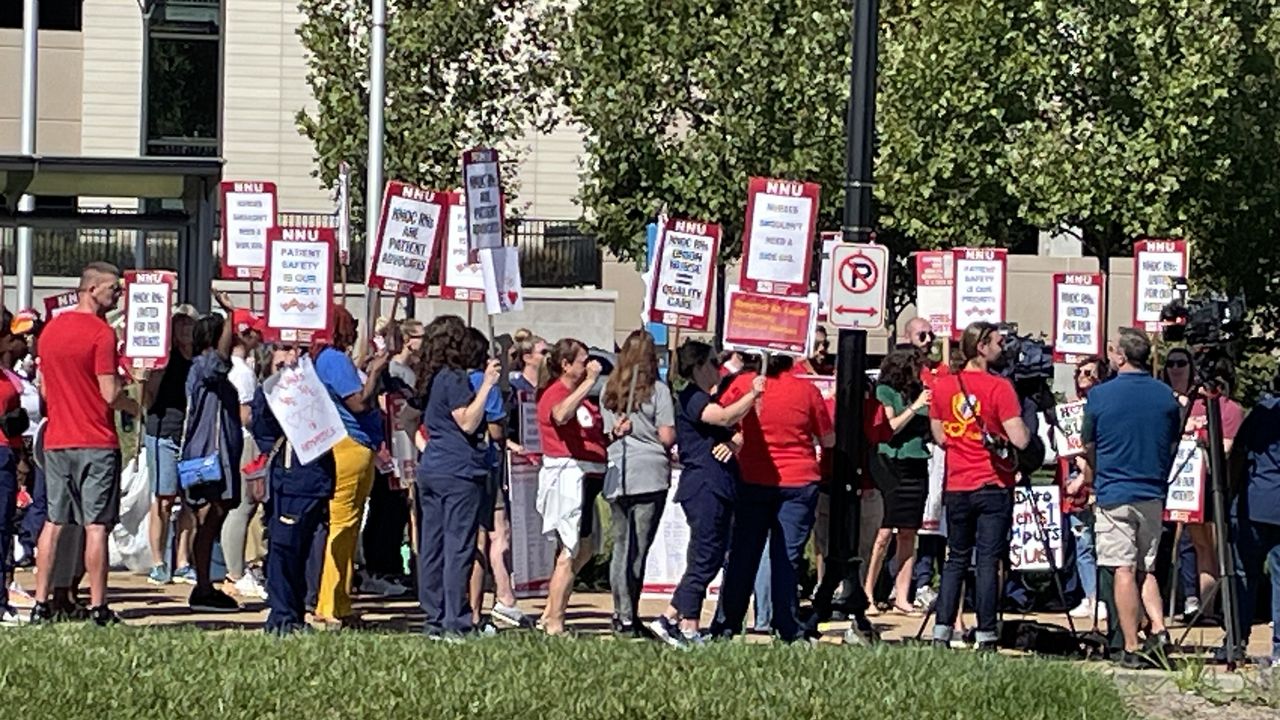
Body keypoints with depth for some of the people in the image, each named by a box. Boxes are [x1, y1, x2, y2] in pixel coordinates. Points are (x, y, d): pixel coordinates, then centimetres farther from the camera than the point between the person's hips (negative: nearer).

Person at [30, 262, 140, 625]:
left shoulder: (51, 329, 10)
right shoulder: (101, 332, -12)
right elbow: (111, 393, -16)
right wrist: (137, 408, 2)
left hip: (56, 440, 6)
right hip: (96, 443, -6)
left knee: (54, 523, 11)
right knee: (96, 525, -3)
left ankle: (41, 602, 10)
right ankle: (98, 606, -2)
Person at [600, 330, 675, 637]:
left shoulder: (609, 391, 9)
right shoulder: (657, 390, -6)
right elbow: (667, 437, -8)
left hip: (617, 474, 5)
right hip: (650, 474, -5)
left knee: (621, 545, 11)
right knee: (639, 549, -4)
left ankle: (621, 614, 12)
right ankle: (629, 617, -6)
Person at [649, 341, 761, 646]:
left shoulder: (705, 399, 23)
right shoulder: (691, 397, -8)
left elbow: (737, 434, 18)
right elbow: (725, 417, -26)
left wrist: (732, 443, -4)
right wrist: (754, 393, -20)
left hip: (718, 488, 10)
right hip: (703, 486, -10)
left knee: (710, 559, 10)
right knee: (704, 559, -8)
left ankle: (670, 620, 13)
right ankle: (689, 629, -5)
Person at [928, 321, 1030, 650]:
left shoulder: (942, 385, 4)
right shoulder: (999, 387, -12)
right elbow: (1020, 439, -17)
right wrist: (1024, 422, 2)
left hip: (956, 487, 4)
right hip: (993, 486, -4)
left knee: (956, 559, 12)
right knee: (989, 561, -1)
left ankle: (942, 632, 5)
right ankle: (986, 636, -2)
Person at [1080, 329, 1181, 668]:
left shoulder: (1101, 395, -8)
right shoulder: (1166, 396, 2)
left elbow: (1090, 448, 4)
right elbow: (1173, 446, 11)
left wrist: (1088, 478, 24)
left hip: (1114, 495, -4)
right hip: (1154, 495, 4)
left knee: (1123, 571, -1)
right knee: (1145, 568, 16)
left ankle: (1131, 648, -3)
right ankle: (1158, 628, -2)